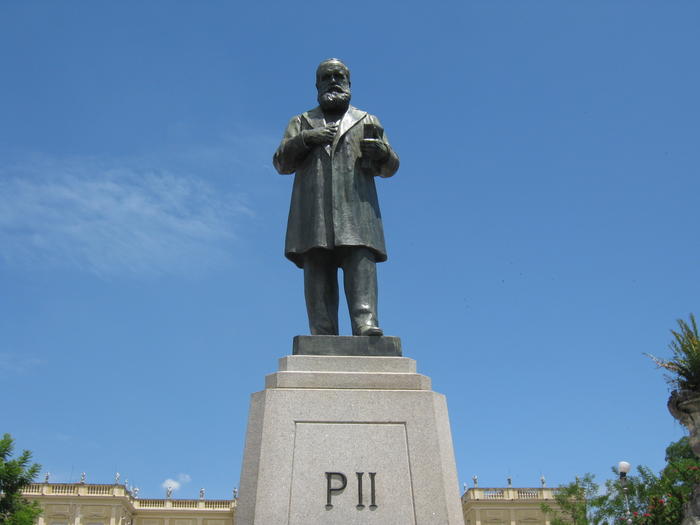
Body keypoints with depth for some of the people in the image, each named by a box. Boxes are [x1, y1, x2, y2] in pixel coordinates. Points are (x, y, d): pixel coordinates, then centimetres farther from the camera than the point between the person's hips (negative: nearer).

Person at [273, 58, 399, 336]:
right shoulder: (301, 123, 25)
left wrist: (382, 151, -9)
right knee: (317, 270, -8)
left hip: (356, 208, 0)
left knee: (361, 262, -18)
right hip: (314, 209, 0)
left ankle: (366, 324, -27)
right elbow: (281, 162, 12)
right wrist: (304, 139, -6)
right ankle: (323, 338, -11)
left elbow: (390, 167, 16)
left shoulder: (368, 122, 24)